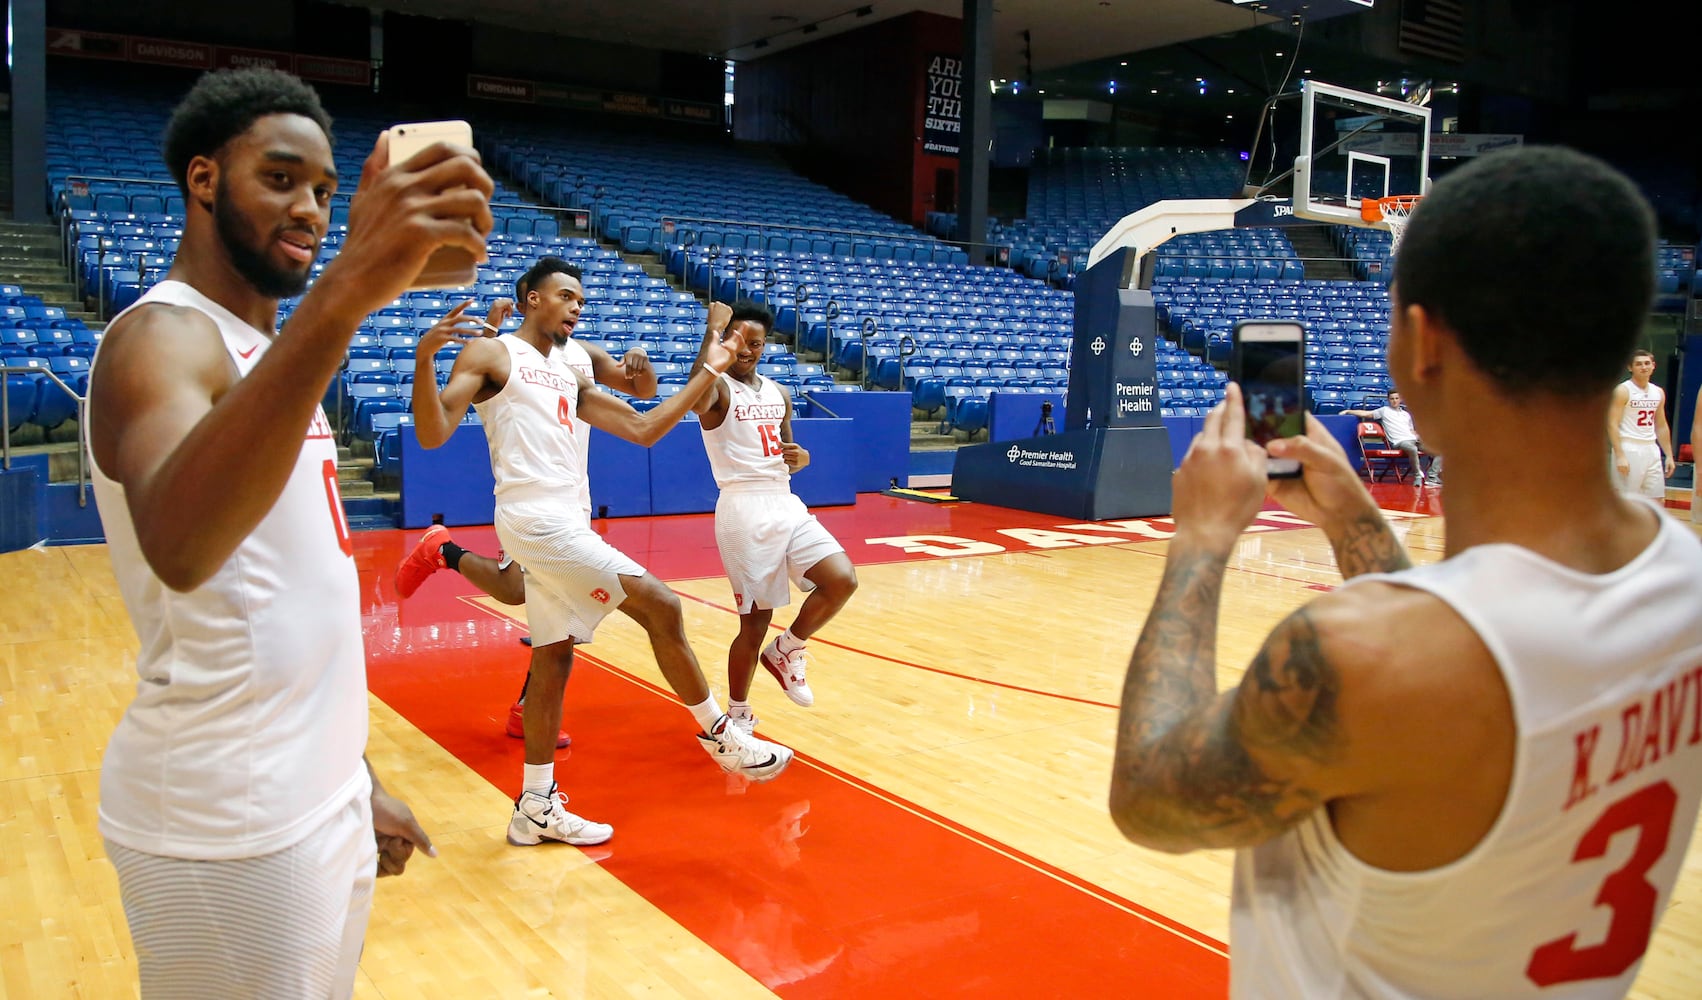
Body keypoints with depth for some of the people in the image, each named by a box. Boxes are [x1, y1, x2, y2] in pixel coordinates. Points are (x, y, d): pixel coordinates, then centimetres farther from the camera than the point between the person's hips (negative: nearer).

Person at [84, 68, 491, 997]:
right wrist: (343, 295, -47)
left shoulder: (267, 348, 13)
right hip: (229, 826, -8)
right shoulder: (163, 335, -15)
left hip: (319, 797, 9)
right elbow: (177, 547, -38)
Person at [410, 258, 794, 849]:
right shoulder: (491, 354, -1)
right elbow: (433, 435, -11)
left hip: (562, 524, 9)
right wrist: (424, 358, -27)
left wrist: (708, 370, 17)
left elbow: (642, 429, 19)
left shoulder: (570, 379, 22)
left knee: (553, 660, 10)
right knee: (660, 606, -10)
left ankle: (537, 807, 19)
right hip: (536, 518, -9)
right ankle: (720, 737, 4)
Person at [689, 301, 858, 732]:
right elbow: (697, 398, -31)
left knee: (842, 580, -11)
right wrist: (714, 337, -41)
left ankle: (786, 651, 13)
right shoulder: (719, 390, -6)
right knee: (756, 620, -2)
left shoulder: (779, 394, 15)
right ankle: (737, 713, 20)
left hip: (787, 504, 6)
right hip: (744, 508, -6)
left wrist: (799, 458, 1)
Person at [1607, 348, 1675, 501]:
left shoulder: (1659, 392, 13)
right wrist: (1619, 455, -21)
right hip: (1629, 449, -7)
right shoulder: (1623, 391, -8)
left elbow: (1661, 426, 19)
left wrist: (1669, 455, 14)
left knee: (1658, 501, 7)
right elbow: (1612, 424, -14)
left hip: (1651, 450, 7)